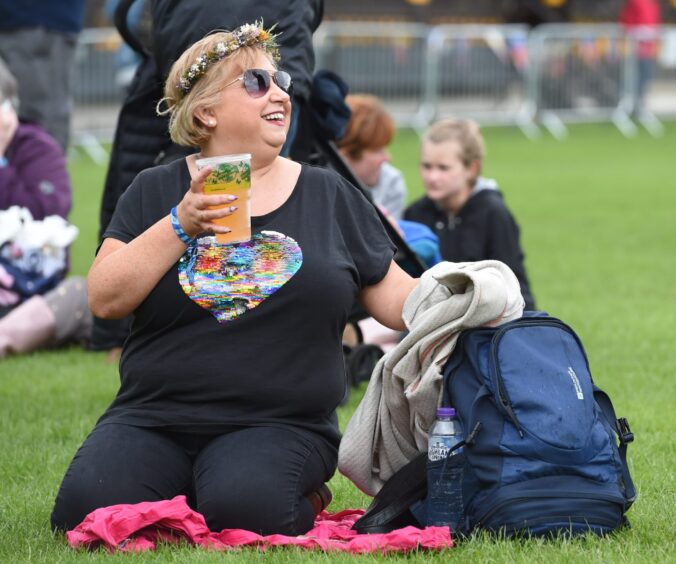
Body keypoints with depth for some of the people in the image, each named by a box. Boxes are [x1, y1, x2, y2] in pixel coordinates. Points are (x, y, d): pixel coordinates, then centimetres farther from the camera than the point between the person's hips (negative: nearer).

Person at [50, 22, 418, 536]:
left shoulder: (331, 197, 13)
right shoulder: (156, 192, 10)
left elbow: (395, 297, 10)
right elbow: (105, 299, -2)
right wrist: (182, 226, -13)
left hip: (281, 428, 0)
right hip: (154, 420, 1)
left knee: (242, 509, -33)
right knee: (85, 508, -27)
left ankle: (301, 500, 2)